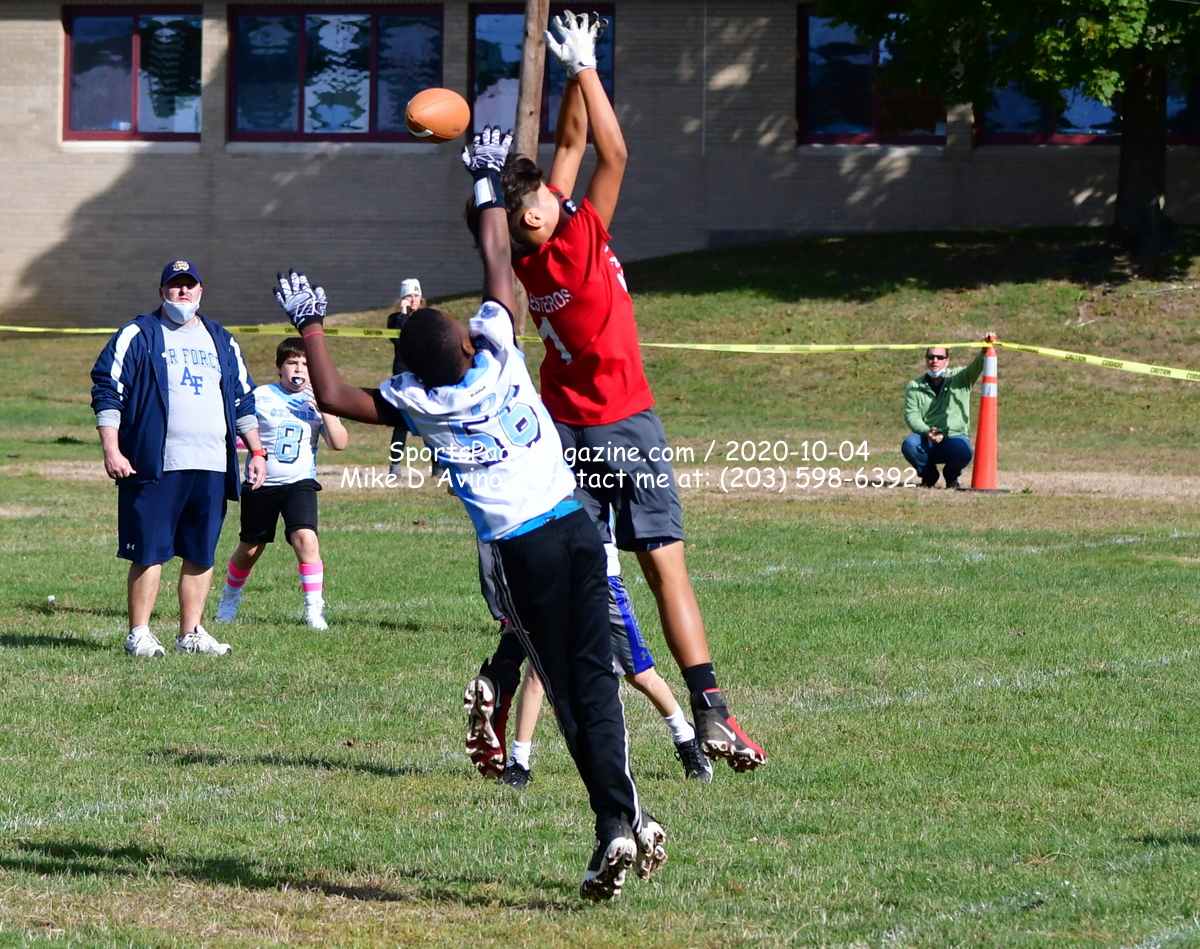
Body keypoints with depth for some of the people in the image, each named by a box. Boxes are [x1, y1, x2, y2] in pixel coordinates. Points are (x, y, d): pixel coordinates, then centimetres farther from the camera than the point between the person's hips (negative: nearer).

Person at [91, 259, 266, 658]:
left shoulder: (222, 341, 19)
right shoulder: (138, 336, 4)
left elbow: (243, 400, 24)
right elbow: (107, 390, -2)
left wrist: (256, 451, 15)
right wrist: (111, 450, -11)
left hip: (212, 468, 5)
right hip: (155, 465, -5)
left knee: (202, 553, 5)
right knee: (149, 551, -6)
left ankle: (191, 633, 12)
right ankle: (139, 633, -1)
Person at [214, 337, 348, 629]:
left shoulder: (317, 401, 1)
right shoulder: (261, 397, -3)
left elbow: (339, 443, -8)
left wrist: (325, 410, -20)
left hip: (299, 483, 0)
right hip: (261, 484, 0)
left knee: (305, 538, -23)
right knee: (249, 548, 12)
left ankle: (314, 608, -17)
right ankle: (229, 598, 40)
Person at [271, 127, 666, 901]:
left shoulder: (420, 404, -6)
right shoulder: (498, 353, -1)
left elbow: (334, 396, 5)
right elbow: (498, 263, 12)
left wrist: (311, 326, 15)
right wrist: (488, 185, 23)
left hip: (521, 547, -3)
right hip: (575, 525, 3)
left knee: (568, 691, 2)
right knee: (595, 677, 4)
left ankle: (616, 820, -8)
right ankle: (625, 819, -5)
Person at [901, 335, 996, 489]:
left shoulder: (960, 377, 4)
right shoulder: (914, 386, 5)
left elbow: (977, 366, -13)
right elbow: (911, 415, -4)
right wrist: (926, 432, -24)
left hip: (955, 437, -1)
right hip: (926, 440, 1)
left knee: (963, 450, -34)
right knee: (909, 445, -31)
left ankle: (951, 475, 4)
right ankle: (929, 474, 3)